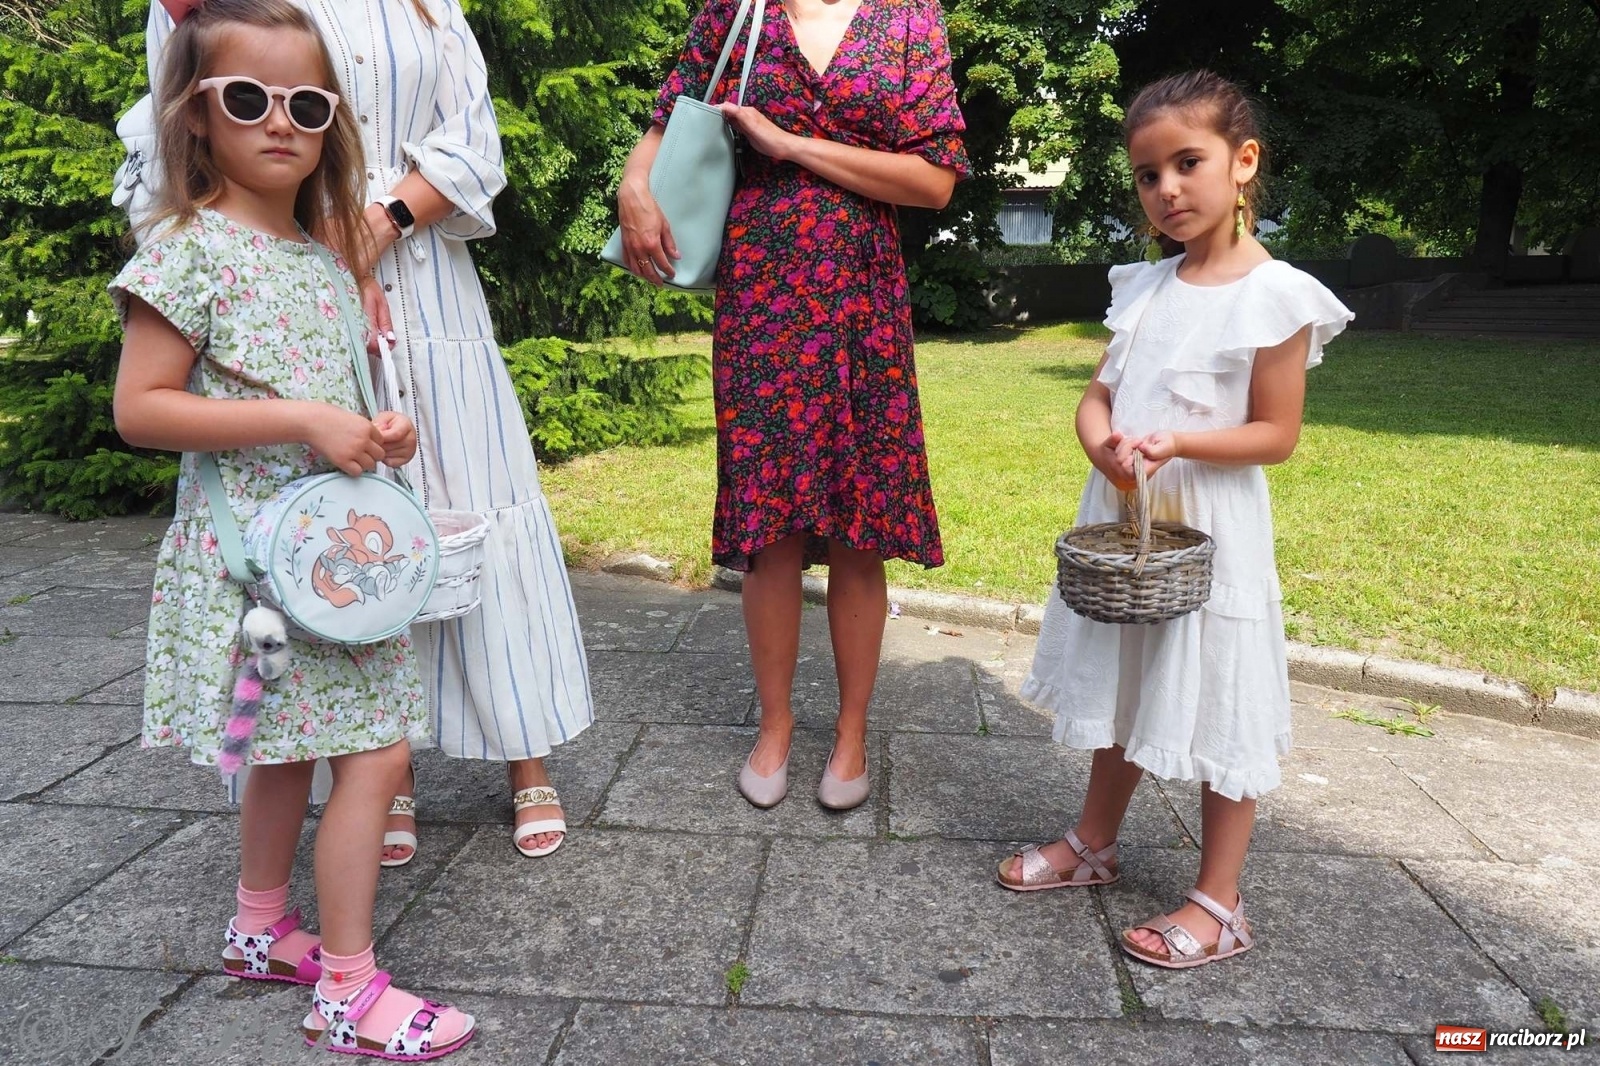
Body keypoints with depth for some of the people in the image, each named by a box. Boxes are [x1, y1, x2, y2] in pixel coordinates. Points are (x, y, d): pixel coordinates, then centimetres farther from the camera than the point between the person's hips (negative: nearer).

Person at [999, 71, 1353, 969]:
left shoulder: (1276, 296, -11)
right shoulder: (1144, 288, 7)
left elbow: (1276, 434, -12)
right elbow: (1099, 394, 7)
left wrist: (1177, 443, -25)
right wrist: (1101, 440, -15)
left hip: (1210, 533, -6)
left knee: (1217, 712, 4)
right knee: (1122, 692, 19)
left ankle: (1220, 906, 19)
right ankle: (1095, 844, 38)